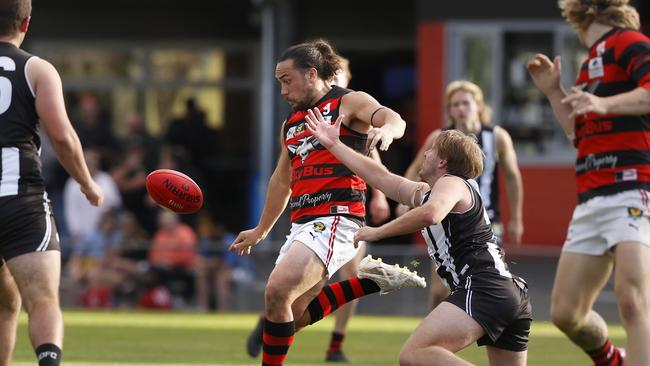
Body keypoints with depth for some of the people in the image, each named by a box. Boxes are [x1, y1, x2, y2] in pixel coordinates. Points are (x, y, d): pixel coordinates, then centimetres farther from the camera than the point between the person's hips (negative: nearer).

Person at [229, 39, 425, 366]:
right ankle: (370, 280, 12)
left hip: (336, 217, -9)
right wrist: (260, 231, 41)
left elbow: (394, 119, -20)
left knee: (277, 291, -24)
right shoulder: (291, 124, 22)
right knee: (291, 314, 2)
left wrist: (386, 128, -45)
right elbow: (281, 181, 34)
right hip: (302, 225, 9)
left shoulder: (349, 103, 0)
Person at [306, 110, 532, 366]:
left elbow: (430, 214, -20)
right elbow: (382, 177, 38)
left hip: (484, 286, -10)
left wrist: (377, 232, -13)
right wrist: (333, 145, 42)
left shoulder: (452, 183, 2)